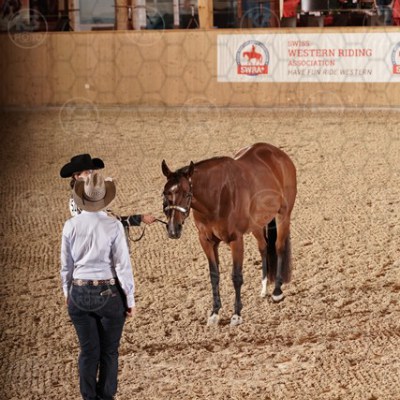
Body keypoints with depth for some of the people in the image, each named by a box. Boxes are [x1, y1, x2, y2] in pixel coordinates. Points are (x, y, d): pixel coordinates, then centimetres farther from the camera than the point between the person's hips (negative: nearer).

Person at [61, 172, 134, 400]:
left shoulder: (71, 226, -4)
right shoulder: (113, 226, -13)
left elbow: (66, 266, 4)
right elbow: (123, 266, -10)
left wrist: (67, 293, 19)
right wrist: (130, 299, 0)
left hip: (79, 295, 3)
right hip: (109, 294, -3)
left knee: (88, 351, 11)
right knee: (109, 351, 10)